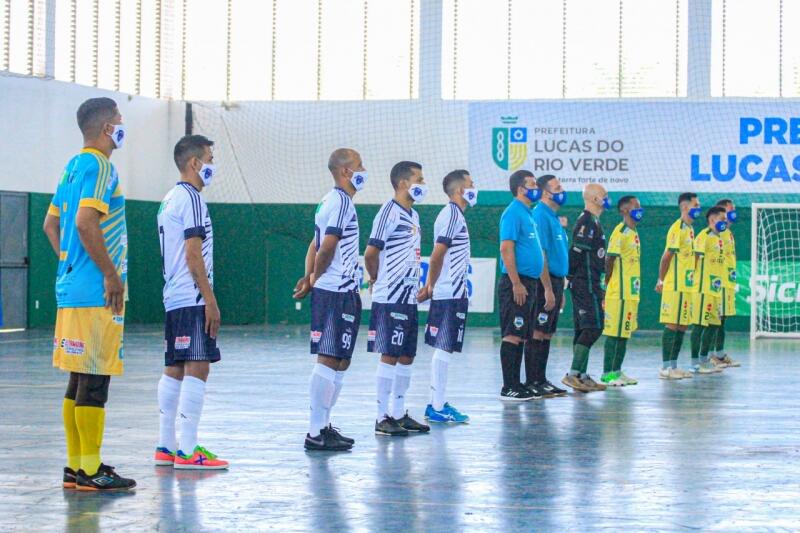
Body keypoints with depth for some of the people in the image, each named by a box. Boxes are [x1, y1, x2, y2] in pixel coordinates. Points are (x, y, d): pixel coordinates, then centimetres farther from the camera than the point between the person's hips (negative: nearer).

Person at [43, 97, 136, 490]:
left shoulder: (74, 166, 16)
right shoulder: (99, 166, -12)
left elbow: (51, 224, 22)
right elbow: (86, 223, -24)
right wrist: (111, 275, -17)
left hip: (71, 287, 10)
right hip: (96, 293, -10)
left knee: (79, 378, 12)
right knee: (94, 379, -6)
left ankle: (76, 466, 16)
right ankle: (89, 471, -3)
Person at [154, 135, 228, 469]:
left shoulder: (170, 199, 18)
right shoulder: (191, 198, -11)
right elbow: (193, 255, -17)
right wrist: (211, 300, -15)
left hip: (174, 300, 10)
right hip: (192, 300, -10)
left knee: (174, 370, 11)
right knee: (197, 369, -10)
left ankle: (166, 448, 13)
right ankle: (187, 451, -12)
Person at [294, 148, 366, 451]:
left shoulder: (332, 201, 18)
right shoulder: (341, 201, -14)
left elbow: (317, 245, 18)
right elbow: (326, 247, -19)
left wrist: (310, 277, 9)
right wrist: (315, 278, -6)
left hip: (342, 293, 10)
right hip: (337, 293, -10)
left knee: (340, 362, 14)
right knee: (329, 361, -8)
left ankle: (323, 426, 20)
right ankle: (316, 433, -7)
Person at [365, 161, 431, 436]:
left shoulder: (412, 215, 16)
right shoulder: (389, 212, -13)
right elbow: (371, 252, -16)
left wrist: (420, 284, 15)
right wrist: (377, 280, -2)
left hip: (409, 297, 9)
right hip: (390, 299, -9)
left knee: (406, 356, 11)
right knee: (389, 355, -5)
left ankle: (399, 414, 19)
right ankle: (382, 418, 0)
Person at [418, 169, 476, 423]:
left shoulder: (451, 214, 17)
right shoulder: (453, 215, -14)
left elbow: (438, 256, 17)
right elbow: (437, 255, -20)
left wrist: (430, 286, 13)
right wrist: (430, 287, -12)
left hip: (449, 293, 10)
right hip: (450, 294, -10)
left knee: (443, 349, 12)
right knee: (444, 349, -6)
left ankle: (436, 403, 17)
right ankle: (438, 407, -3)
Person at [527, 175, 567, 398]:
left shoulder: (554, 218, 17)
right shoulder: (540, 215, -13)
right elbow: (540, 254, -18)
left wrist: (560, 290, 21)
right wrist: (548, 289, -20)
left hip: (556, 280, 9)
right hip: (545, 281, -9)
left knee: (546, 334, 11)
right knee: (537, 333, -6)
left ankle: (541, 381, 15)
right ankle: (533, 382, -4)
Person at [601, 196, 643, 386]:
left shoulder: (633, 233, 15)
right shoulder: (620, 233, -12)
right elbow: (609, 260, -15)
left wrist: (635, 288, 18)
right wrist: (607, 285, -16)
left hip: (631, 292, 9)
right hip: (619, 293, -9)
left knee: (625, 332, 11)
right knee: (614, 333, -5)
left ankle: (617, 371, 17)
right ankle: (608, 373, -2)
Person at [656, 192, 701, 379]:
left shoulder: (689, 229, 15)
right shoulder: (677, 229, -12)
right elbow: (666, 256, -15)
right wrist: (661, 280, -16)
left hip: (687, 286, 9)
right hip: (675, 287, -9)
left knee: (682, 326, 9)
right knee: (672, 325, -6)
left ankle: (673, 366, 14)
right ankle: (666, 367, -3)